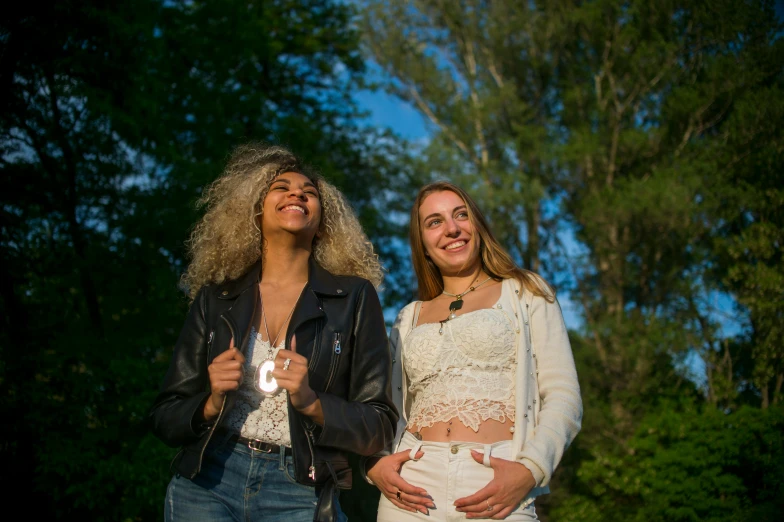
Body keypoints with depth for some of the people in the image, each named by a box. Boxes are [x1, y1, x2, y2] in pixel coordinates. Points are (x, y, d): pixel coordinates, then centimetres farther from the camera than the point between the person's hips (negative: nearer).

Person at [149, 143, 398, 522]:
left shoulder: (353, 298, -1)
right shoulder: (216, 298, 4)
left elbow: (379, 427, -2)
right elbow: (165, 418, 7)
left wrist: (311, 403, -18)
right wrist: (212, 404, -13)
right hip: (205, 485, 2)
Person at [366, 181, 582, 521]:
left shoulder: (525, 293, 7)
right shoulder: (409, 319, 16)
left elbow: (563, 396, -1)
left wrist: (529, 471, -16)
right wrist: (374, 464, -5)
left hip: (498, 491, -2)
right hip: (414, 489, 3)